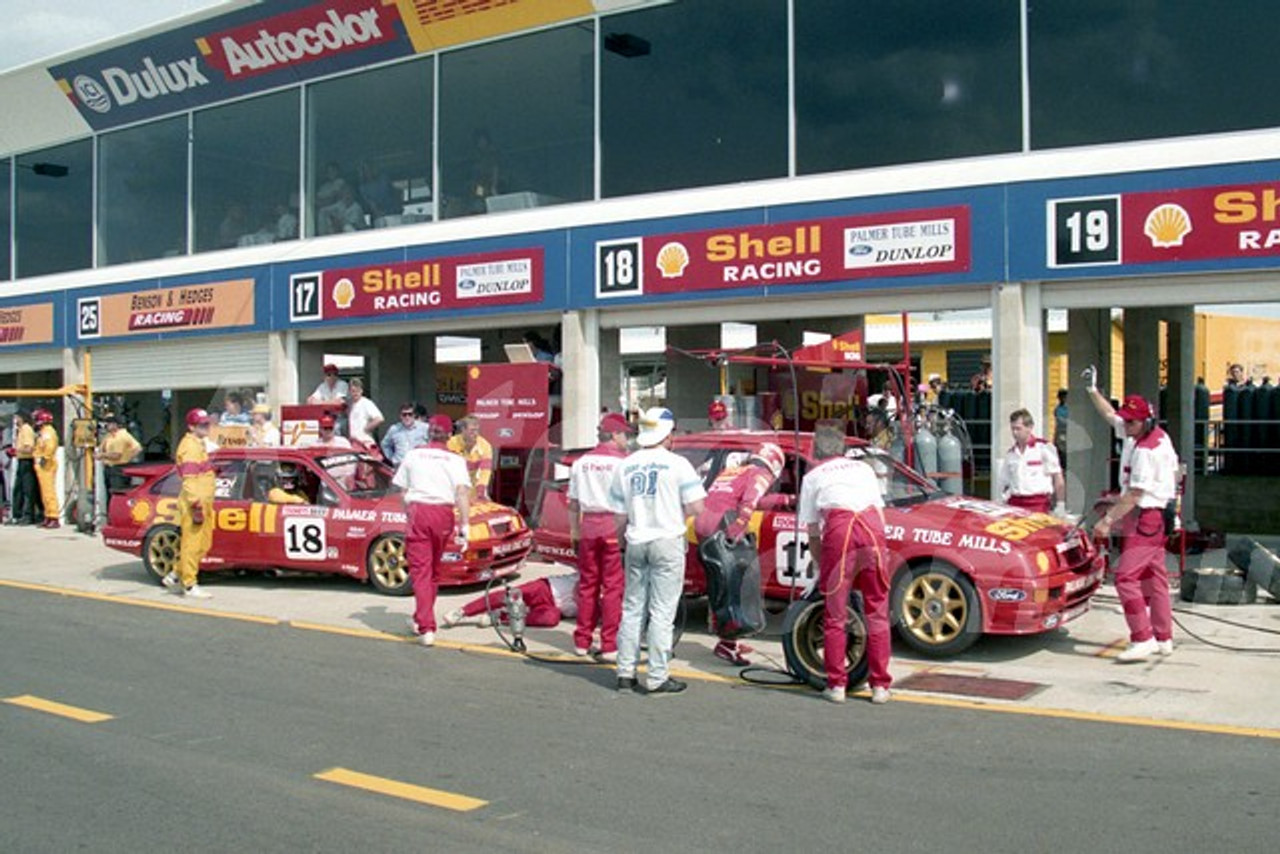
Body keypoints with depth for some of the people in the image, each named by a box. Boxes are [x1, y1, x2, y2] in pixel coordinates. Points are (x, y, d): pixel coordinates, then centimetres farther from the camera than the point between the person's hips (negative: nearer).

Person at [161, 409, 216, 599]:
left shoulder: (200, 444, 19)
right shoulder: (190, 446, -13)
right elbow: (189, 479, -20)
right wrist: (196, 505, -23)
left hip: (203, 503, 10)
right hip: (193, 504, -10)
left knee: (203, 544, 14)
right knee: (192, 544, -4)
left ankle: (175, 576, 22)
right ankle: (190, 585, 2)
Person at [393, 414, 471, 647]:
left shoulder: (413, 455, 12)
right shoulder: (455, 460, 8)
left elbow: (403, 491, 9)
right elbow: (462, 493, -4)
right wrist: (464, 527, -8)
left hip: (418, 510, -1)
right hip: (444, 514, 1)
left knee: (421, 570, -4)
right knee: (433, 570, 18)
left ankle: (426, 628, -15)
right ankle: (420, 619, 34)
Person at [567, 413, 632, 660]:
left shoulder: (581, 462, 10)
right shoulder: (622, 461, -7)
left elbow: (573, 503, 13)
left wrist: (574, 533, 19)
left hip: (588, 527, 5)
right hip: (615, 527, -5)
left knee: (587, 584, 13)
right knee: (613, 587, -1)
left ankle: (582, 642, 19)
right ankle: (610, 646, 0)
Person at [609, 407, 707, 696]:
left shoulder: (625, 466, 6)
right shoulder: (677, 464, -8)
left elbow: (620, 515, 7)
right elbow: (696, 506, -11)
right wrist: (675, 512, 8)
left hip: (636, 542, 4)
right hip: (667, 542, -4)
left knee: (632, 609, 13)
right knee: (662, 612, 0)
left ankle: (625, 673, 16)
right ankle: (657, 678, 2)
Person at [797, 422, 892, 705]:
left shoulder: (813, 476, 22)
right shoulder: (863, 467, 29)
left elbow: (812, 533, 19)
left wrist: (820, 565, 28)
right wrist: (879, 547, 35)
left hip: (839, 528, -2)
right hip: (872, 526, 2)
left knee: (835, 615, 9)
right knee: (877, 612, 10)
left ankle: (836, 685, 12)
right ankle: (880, 686, 13)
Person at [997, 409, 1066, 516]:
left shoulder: (1044, 448, -1)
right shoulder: (1010, 453, 15)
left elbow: (1058, 479, -1)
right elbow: (1002, 482, 22)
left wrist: (1060, 505, -5)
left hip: (1038, 504, -4)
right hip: (1014, 505, 5)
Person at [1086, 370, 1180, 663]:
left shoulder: (1146, 451, -21)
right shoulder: (1153, 435, 9)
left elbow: (1134, 495, -22)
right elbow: (1109, 415, 24)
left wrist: (1108, 520, -19)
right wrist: (1093, 391, 22)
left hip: (1146, 519, -10)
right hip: (1155, 518, 10)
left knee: (1126, 577, -15)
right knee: (1154, 579, 14)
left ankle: (1143, 639, -16)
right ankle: (1163, 639, 20)